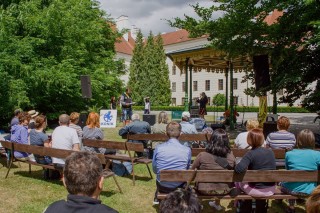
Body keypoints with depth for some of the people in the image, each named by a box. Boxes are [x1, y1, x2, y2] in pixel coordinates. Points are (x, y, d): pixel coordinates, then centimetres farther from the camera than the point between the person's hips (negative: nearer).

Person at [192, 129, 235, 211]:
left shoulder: (202, 155, -23)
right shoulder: (231, 156, -17)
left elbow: (192, 169, -5)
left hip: (205, 190, -2)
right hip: (225, 190, 2)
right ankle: (217, 204, 51)